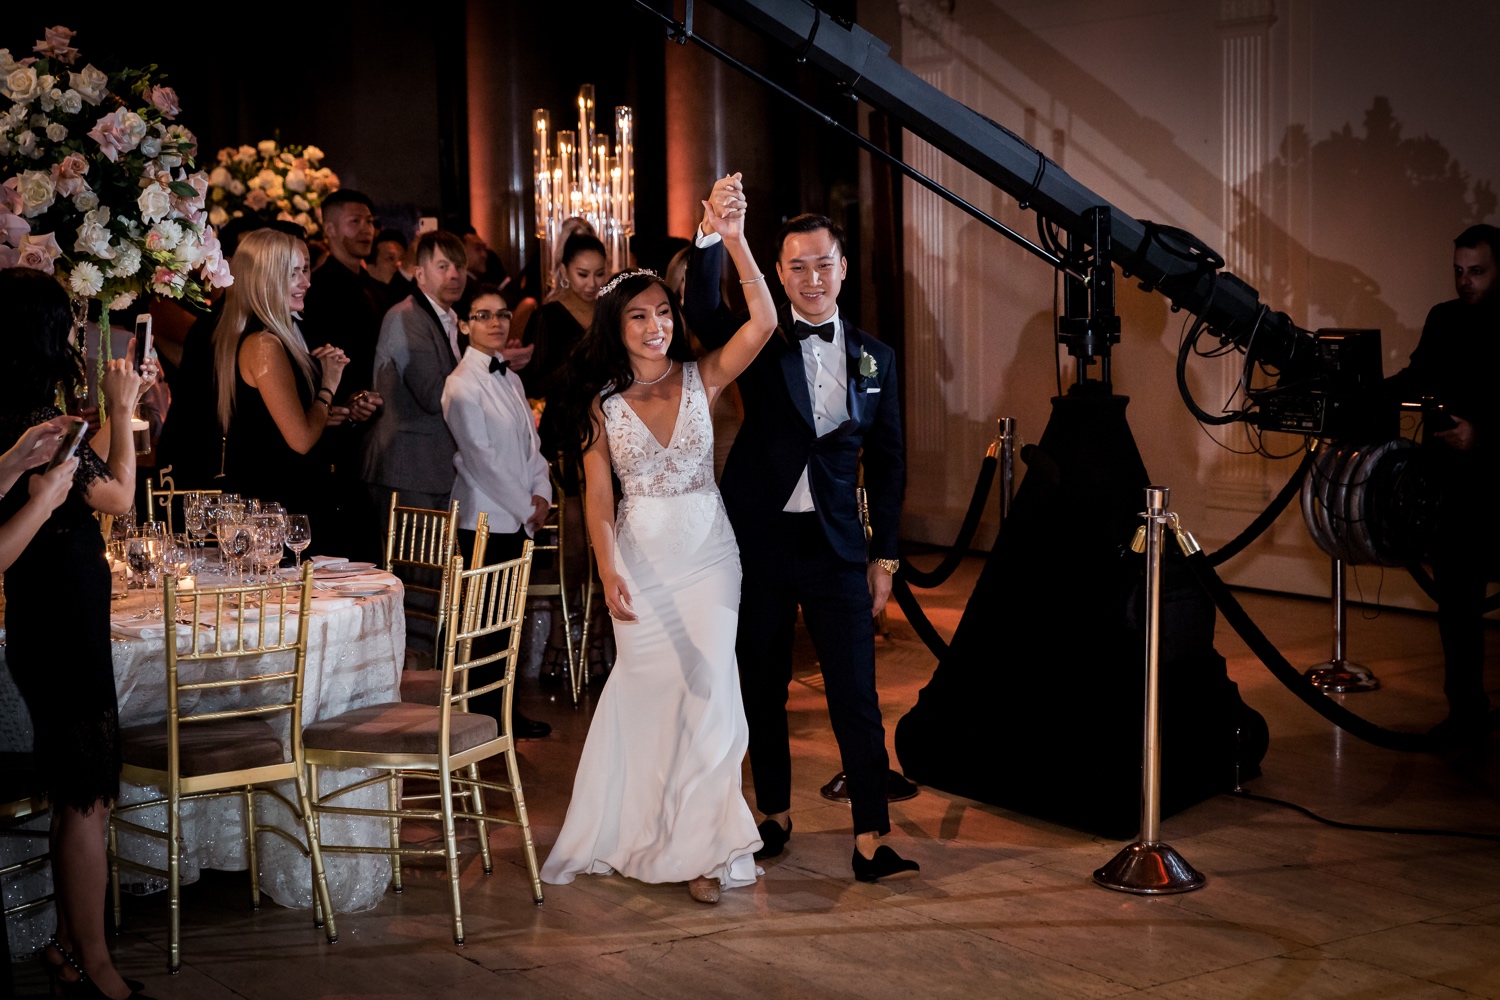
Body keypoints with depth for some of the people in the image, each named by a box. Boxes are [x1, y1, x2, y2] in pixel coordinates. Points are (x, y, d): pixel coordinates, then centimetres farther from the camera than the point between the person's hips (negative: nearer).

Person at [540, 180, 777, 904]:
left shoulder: (702, 378, -2)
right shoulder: (602, 402, -2)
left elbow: (763, 323, -16)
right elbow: (598, 496, -7)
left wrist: (735, 243, -25)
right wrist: (608, 571, -21)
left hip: (706, 550, 0)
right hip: (640, 553, 0)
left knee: (707, 687, -3)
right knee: (646, 687, 8)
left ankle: (700, 844, 8)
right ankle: (642, 826, 27)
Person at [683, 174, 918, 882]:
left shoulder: (875, 357, 7)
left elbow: (885, 463, 10)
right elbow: (702, 313, -21)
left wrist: (883, 556, 7)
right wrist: (714, 232, -36)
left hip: (836, 546, 0)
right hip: (758, 540, 0)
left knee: (856, 696, -3)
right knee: (763, 687, 11)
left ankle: (872, 840, 0)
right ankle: (775, 815, 26)